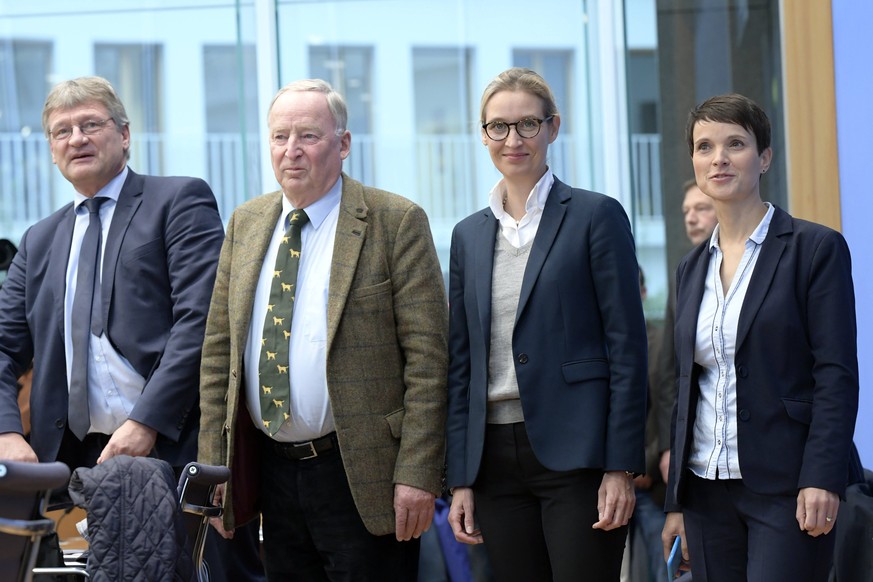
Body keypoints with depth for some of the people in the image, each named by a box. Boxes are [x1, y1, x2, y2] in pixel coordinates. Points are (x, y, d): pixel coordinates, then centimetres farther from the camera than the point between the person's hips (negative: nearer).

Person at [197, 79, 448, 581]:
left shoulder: (396, 223, -6)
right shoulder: (246, 224, 11)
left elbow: (427, 356, -10)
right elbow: (219, 348, 13)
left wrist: (417, 475, -16)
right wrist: (214, 465, 6)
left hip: (360, 476, -5)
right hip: (273, 473, 5)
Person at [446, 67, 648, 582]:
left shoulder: (596, 216, -1)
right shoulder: (470, 235, 14)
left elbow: (627, 346, -5)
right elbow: (461, 361, 14)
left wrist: (621, 467, -11)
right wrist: (461, 479, 8)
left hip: (577, 453, -5)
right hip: (496, 457, 5)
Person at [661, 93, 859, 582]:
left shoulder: (816, 248, -3)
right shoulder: (694, 268, 15)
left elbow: (836, 375, -9)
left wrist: (822, 481, -18)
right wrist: (677, 502, 14)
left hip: (786, 488, -6)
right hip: (708, 491, 6)